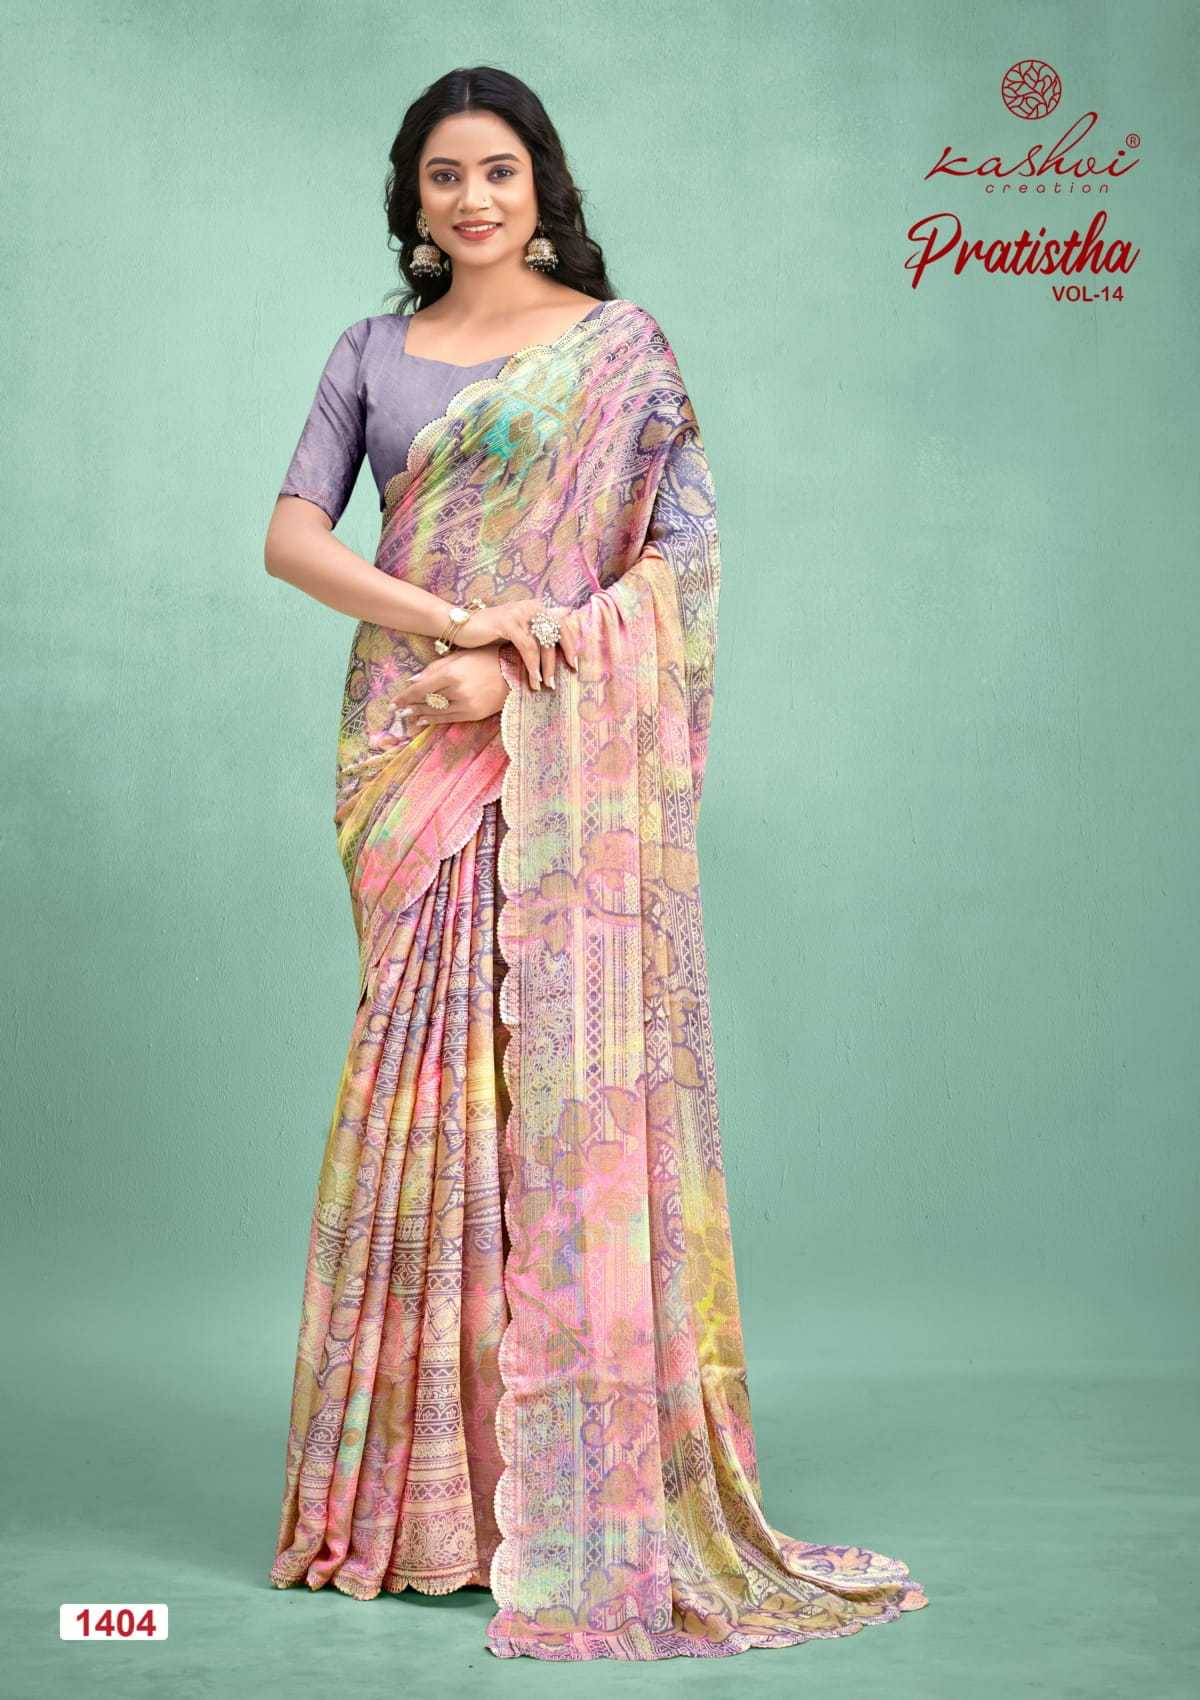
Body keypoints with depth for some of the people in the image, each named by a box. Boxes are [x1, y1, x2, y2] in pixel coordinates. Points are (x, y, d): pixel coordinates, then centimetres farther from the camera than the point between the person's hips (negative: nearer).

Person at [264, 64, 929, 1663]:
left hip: (570, 766, -3)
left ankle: (586, 1485, 2)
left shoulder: (622, 344, 5)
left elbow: (686, 558, -4)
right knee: (426, 1077, 3)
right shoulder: (371, 356, 14)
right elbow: (291, 537, 2)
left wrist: (518, 672, -14)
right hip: (412, 752, 3)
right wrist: (456, 621, -13)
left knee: (570, 1079, -6)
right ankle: (426, 1484, 13)